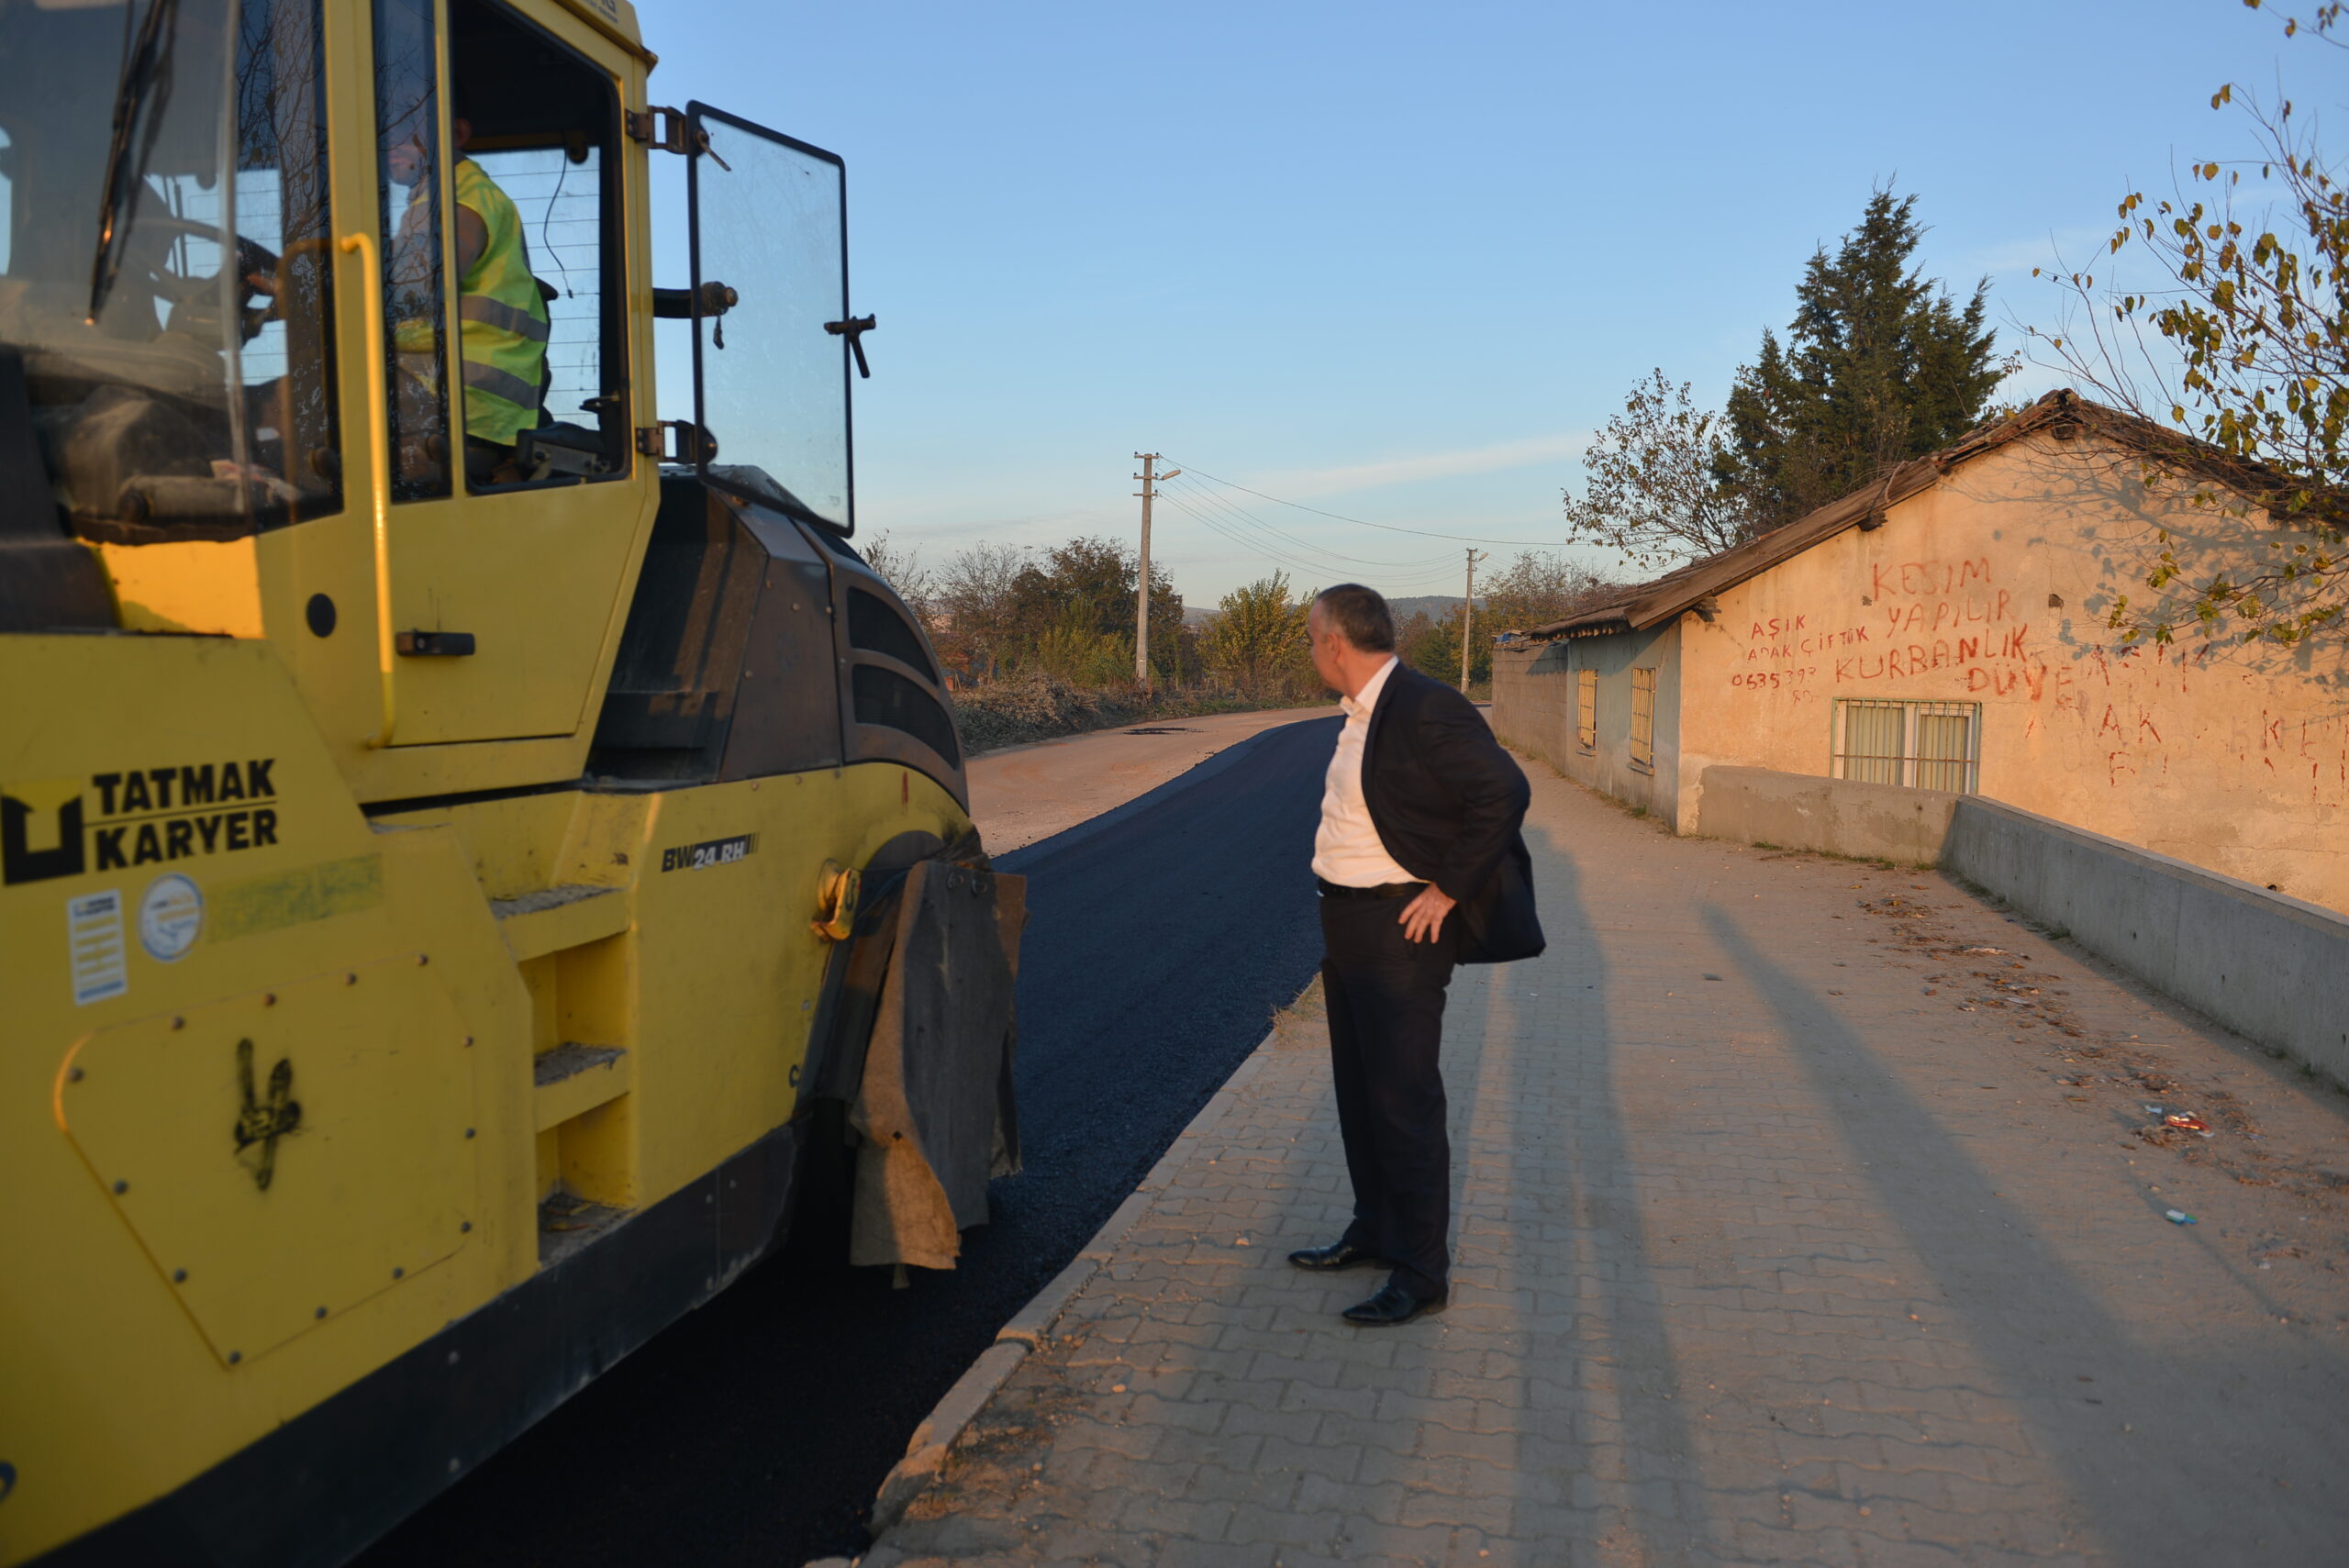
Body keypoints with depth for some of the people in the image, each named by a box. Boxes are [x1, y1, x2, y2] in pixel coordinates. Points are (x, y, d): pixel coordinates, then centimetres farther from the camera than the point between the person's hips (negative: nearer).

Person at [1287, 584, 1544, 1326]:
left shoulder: (1427, 709, -19)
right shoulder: (1361, 714, 11)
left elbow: (1504, 791, -25)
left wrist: (1448, 891, -21)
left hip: (1399, 930, -10)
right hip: (1348, 923, 10)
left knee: (1404, 1099, -3)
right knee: (1359, 1089, 19)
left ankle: (1422, 1272, 8)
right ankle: (1374, 1230, 35)